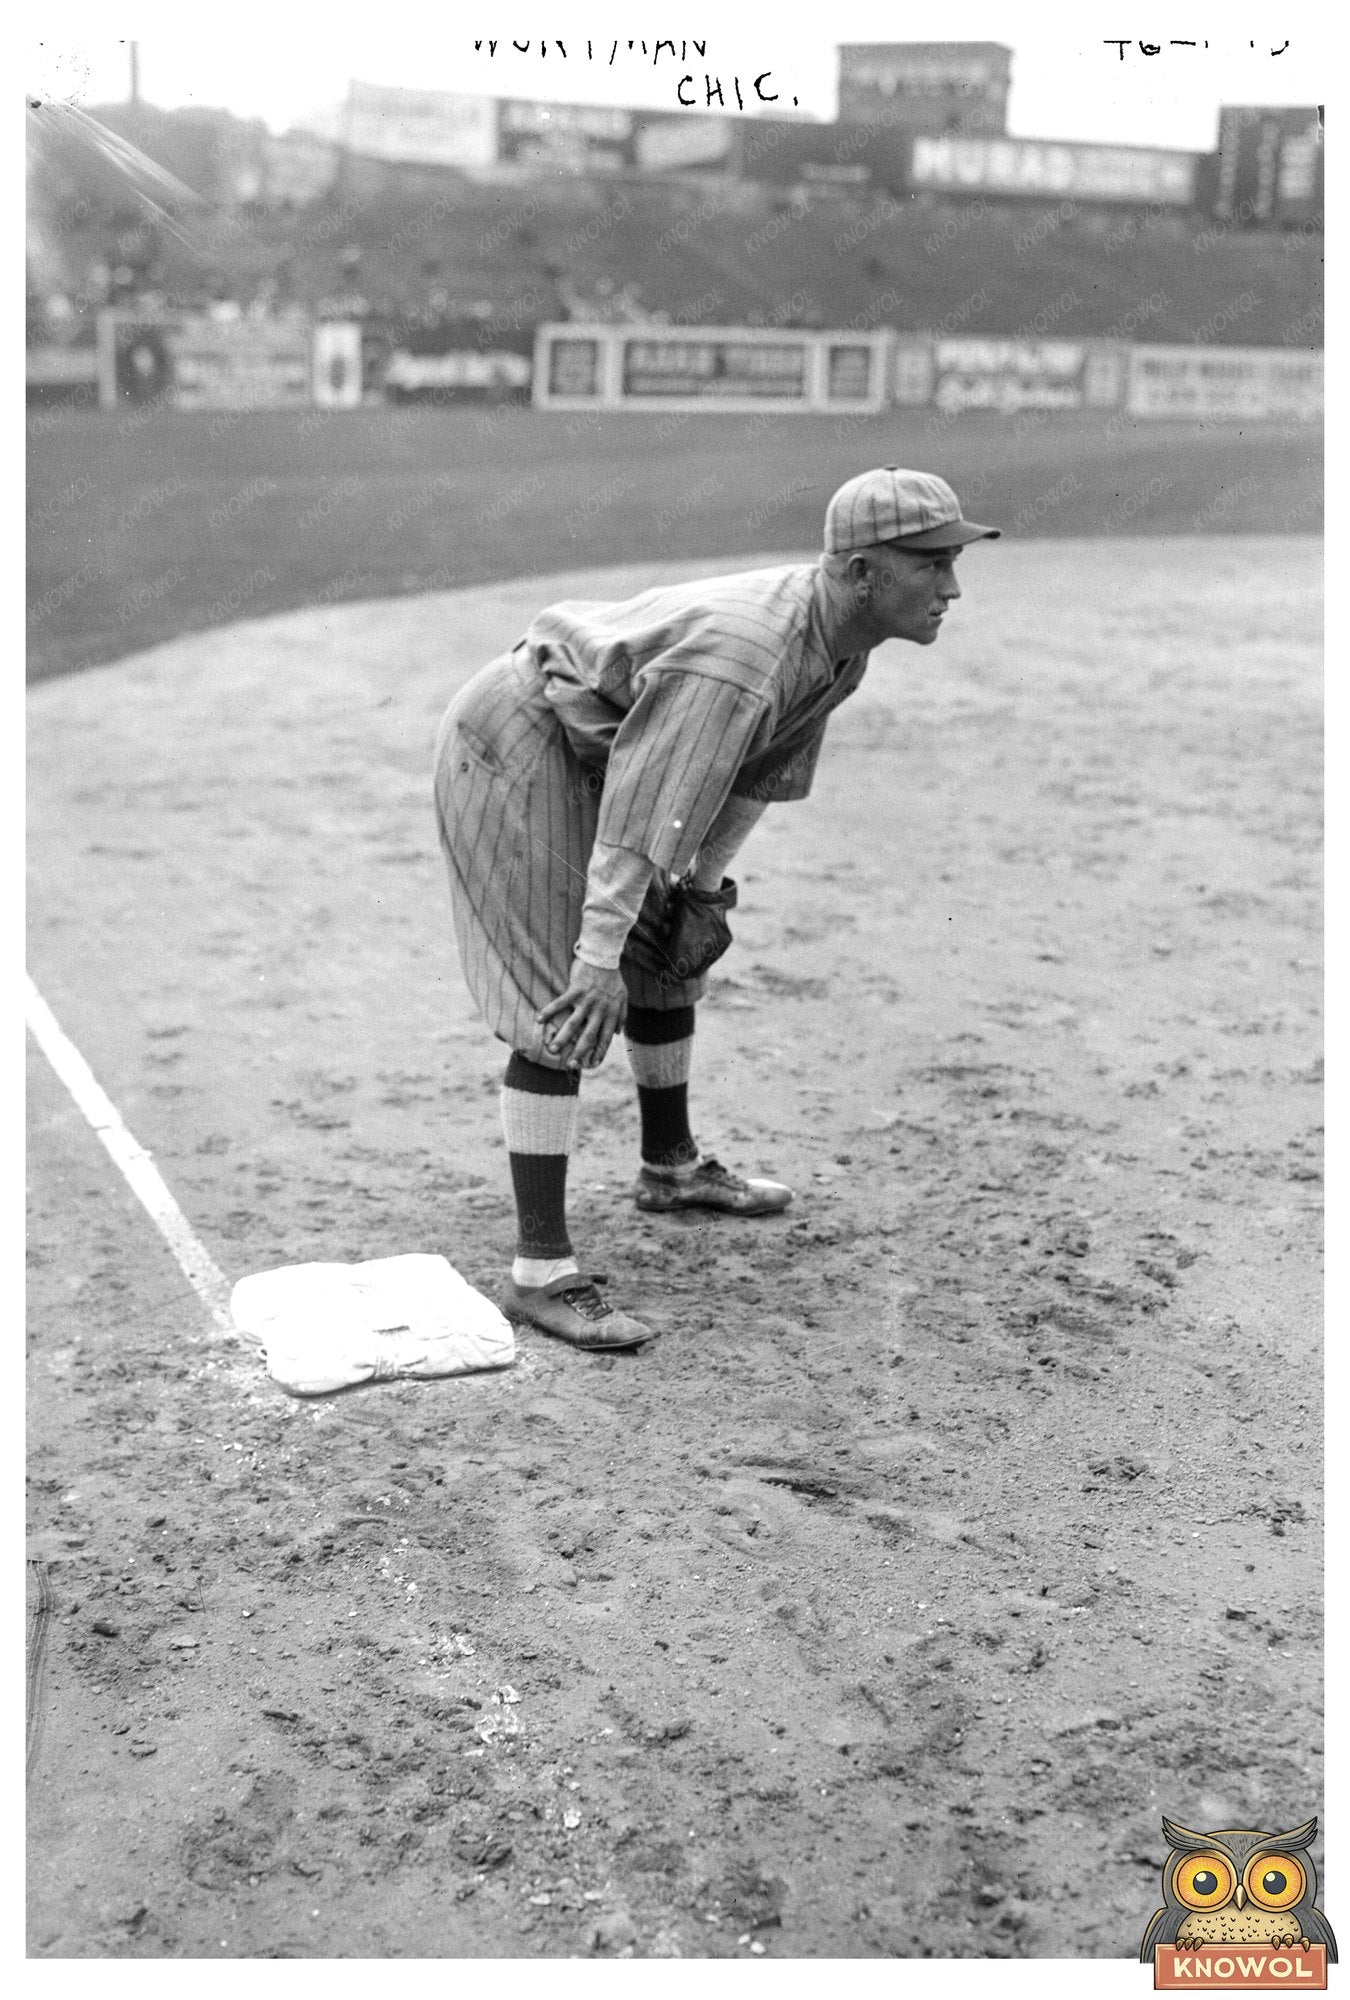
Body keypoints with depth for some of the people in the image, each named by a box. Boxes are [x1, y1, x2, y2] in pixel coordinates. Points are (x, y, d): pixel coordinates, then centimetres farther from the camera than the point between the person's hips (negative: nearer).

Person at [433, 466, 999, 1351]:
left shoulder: (840, 637, -5)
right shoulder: (740, 659, -34)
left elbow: (762, 763, 8)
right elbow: (645, 806, -34)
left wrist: (705, 881, 14)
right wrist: (599, 959, -34)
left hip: (587, 753, 10)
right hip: (515, 748, -10)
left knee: (667, 955, 19)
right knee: (563, 1008, -13)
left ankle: (671, 1167, 40)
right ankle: (541, 1271, -9)